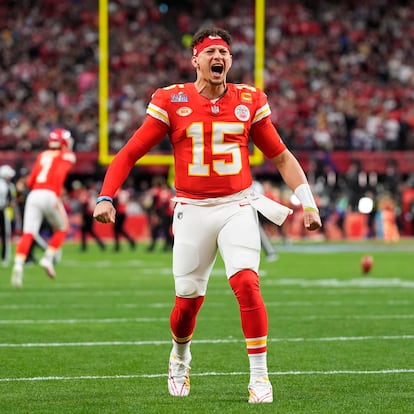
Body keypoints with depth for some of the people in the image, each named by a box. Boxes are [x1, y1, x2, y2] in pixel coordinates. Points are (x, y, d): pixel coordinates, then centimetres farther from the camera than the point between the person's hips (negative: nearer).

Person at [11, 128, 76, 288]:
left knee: (28, 233, -6)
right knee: (61, 229, 20)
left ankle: (18, 264, -25)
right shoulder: (66, 156, 9)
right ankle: (48, 258, 6)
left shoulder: (42, 156, 23)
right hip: (50, 195, -4)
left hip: (33, 195, 4)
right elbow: (60, 174, -10)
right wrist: (58, 195, -15)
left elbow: (30, 181, 19)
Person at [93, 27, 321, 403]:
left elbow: (281, 156, 12)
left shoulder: (249, 101, 4)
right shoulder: (172, 101, -1)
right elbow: (130, 153, 1)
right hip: (193, 210, 0)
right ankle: (180, 358, 36)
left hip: (237, 207, 0)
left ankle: (259, 376, -12)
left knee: (247, 283, -19)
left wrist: (308, 202, 5)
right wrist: (106, 196, -10)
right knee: (188, 299, 4)